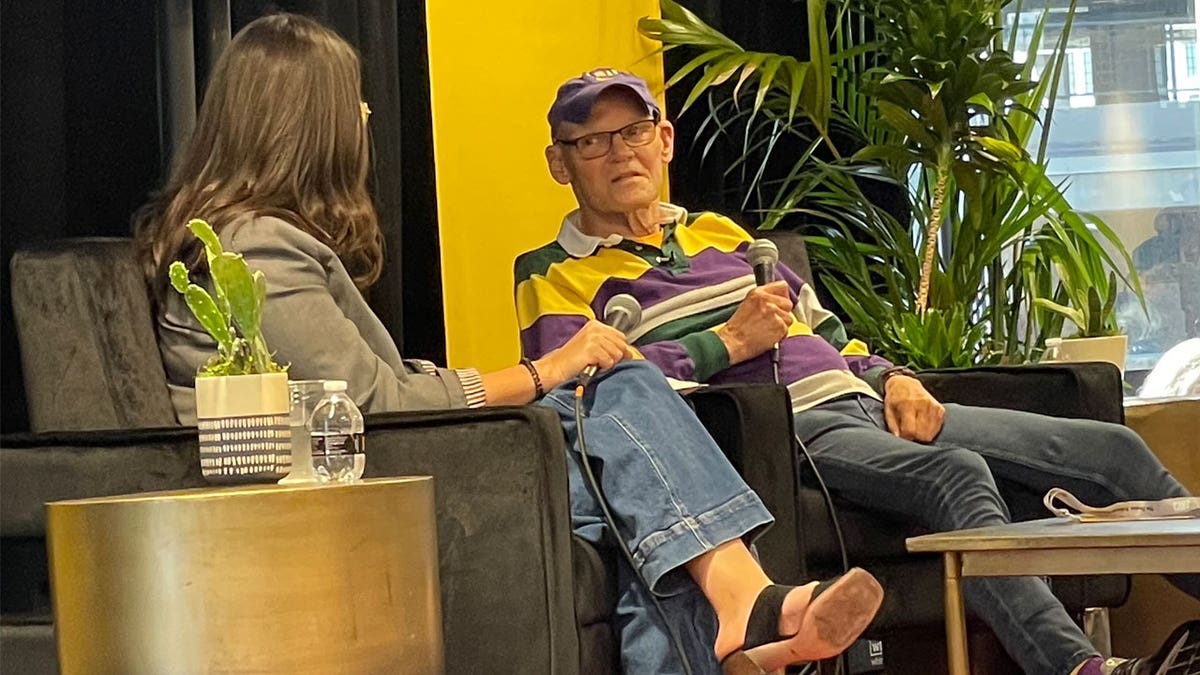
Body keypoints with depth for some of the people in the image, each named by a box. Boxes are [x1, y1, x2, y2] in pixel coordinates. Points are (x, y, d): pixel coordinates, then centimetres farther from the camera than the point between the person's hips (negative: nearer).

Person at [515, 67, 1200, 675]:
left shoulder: (720, 234, 29)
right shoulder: (554, 277, 8)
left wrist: (893, 377, 9)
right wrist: (729, 341, -8)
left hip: (865, 402, 8)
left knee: (1111, 448, -6)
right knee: (958, 474, -37)